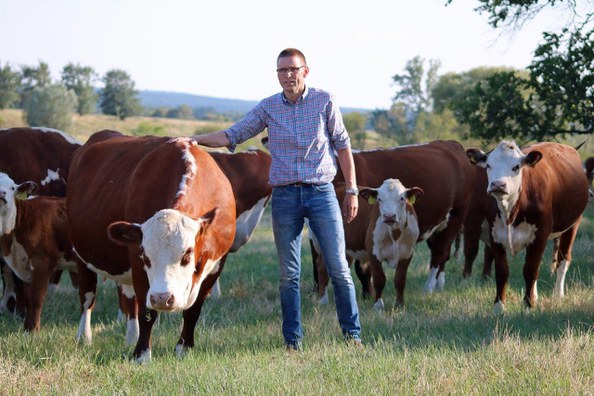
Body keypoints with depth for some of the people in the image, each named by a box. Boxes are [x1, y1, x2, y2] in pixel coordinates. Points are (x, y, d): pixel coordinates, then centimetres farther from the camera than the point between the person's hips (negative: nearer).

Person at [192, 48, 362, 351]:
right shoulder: (268, 108, 5)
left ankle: (352, 334, 10)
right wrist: (195, 140, -11)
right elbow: (233, 135, 4)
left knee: (339, 267, -1)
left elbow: (343, 145, 4)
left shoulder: (324, 102, 1)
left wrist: (352, 190, 2)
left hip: (321, 192, -1)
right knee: (289, 273, 5)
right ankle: (292, 342, 11)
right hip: (284, 196, 2)